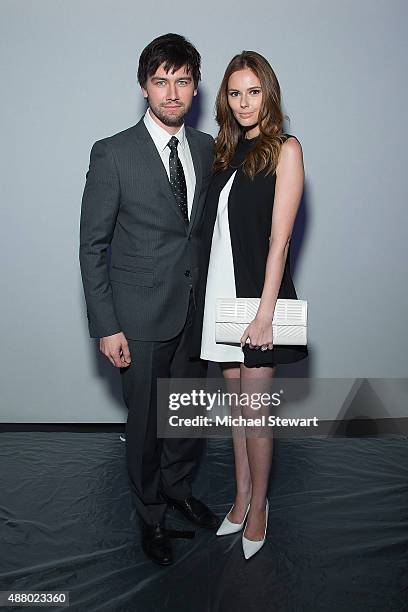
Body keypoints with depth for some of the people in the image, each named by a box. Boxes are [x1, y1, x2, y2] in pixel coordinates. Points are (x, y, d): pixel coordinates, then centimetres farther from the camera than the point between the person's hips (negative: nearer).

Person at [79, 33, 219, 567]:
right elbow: (92, 247, -9)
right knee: (146, 421, 11)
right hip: (142, 315, -4)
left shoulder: (207, 148, 4)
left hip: (197, 307, 5)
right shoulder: (112, 154, -10)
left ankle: (179, 488, 45)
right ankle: (151, 514, 36)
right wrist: (106, 327, -12)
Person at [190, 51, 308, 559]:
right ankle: (241, 496, 30)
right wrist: (208, 298, 3)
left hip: (257, 292, -5)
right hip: (220, 292, 6)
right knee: (235, 398, 14)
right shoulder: (225, 152, 13)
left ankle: (258, 507, 21)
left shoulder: (285, 149, -4)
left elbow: (279, 238, -12)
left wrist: (265, 312, -16)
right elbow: (214, 229, 10)